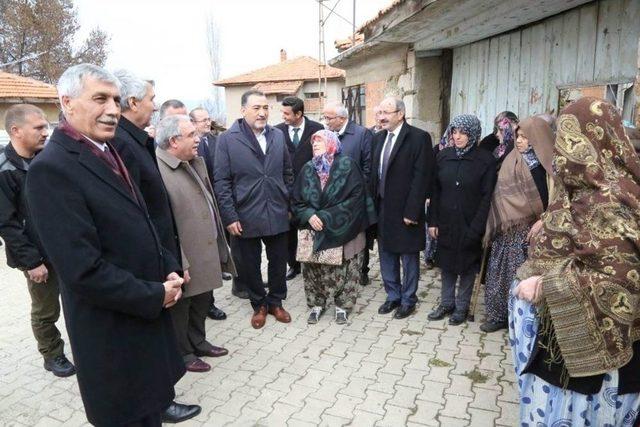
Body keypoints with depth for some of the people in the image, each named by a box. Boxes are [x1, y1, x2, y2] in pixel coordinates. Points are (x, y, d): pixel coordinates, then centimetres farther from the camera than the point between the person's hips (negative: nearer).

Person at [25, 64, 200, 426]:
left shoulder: (108, 152, 6)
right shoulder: (52, 168, -21)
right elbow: (83, 269, -25)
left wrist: (168, 271, 0)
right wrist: (155, 295, -16)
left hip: (148, 311, 8)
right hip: (113, 329, -7)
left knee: (150, 397, 25)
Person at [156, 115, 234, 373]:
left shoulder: (195, 162, 8)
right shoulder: (158, 169, -22)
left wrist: (218, 242, 18)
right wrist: (178, 263, -23)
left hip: (206, 252, 8)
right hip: (184, 258, -8)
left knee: (202, 301, 22)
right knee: (180, 306, 13)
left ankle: (198, 342, 42)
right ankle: (182, 354, 31)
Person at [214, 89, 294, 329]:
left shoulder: (278, 136, 5)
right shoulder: (227, 139, -6)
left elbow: (287, 173, 12)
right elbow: (221, 182, -8)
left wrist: (289, 205, 9)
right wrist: (230, 217, -11)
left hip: (277, 216, 3)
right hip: (245, 217, -3)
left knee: (278, 262, 14)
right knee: (250, 265, 12)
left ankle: (276, 302, 35)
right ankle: (259, 305, 33)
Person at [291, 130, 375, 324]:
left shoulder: (347, 165, -6)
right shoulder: (308, 169, 6)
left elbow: (356, 197, -13)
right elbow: (296, 200, 6)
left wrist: (327, 217, -17)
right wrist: (309, 215, -15)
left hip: (343, 231, -3)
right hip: (315, 232, 3)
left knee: (344, 271, 1)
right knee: (314, 270, 5)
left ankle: (343, 306, 19)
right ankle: (317, 304, 22)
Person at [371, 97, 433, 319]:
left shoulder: (418, 138, -12)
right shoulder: (380, 137, 8)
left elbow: (421, 177, -16)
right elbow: (375, 173, 10)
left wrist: (412, 211, -18)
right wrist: (373, 204, 5)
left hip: (405, 210, -6)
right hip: (382, 209, 6)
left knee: (409, 258, 9)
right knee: (386, 255, 16)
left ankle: (408, 300, 26)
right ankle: (393, 296, 33)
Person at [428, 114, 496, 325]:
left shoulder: (485, 160, -8)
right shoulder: (443, 156, 1)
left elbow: (487, 196, -10)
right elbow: (435, 190, 3)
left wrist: (476, 227, -15)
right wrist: (433, 221, -1)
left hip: (470, 224, -3)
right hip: (446, 222, 3)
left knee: (467, 266, 9)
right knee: (446, 263, 12)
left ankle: (462, 306, 24)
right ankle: (446, 303, 27)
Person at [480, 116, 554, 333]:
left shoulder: (551, 164, -4)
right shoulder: (512, 161, 7)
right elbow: (502, 195, 7)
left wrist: (544, 221, -18)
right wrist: (495, 226, 4)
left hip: (535, 230, -4)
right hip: (509, 229, 4)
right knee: (502, 273, 9)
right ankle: (500, 315, 24)